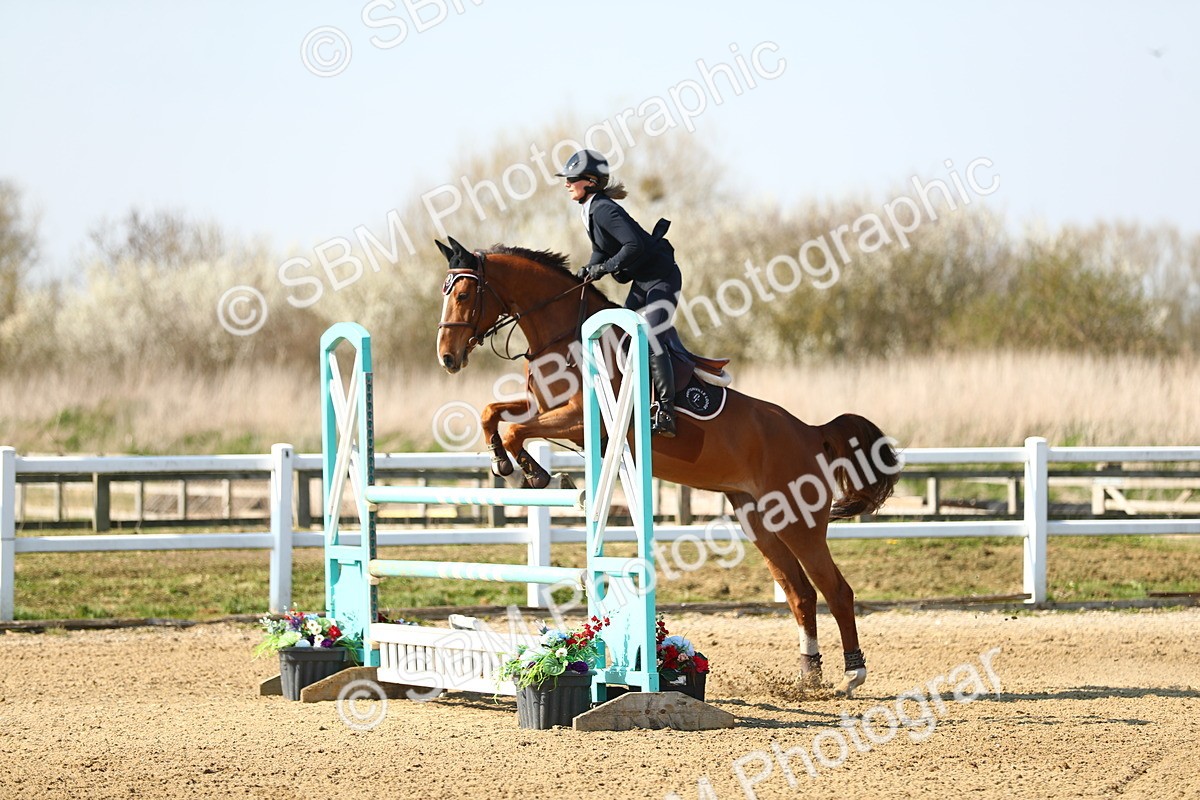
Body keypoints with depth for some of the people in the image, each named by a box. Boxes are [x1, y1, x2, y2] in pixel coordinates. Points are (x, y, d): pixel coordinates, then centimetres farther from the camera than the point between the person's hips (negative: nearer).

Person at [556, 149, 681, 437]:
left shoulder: (603, 210, -22)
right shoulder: (590, 211, 9)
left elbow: (634, 245, -31)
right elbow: (602, 251, 17)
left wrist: (606, 267, -25)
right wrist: (589, 272, -1)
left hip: (662, 278, -11)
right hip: (642, 283, 11)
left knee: (648, 337, -19)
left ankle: (665, 413, -19)